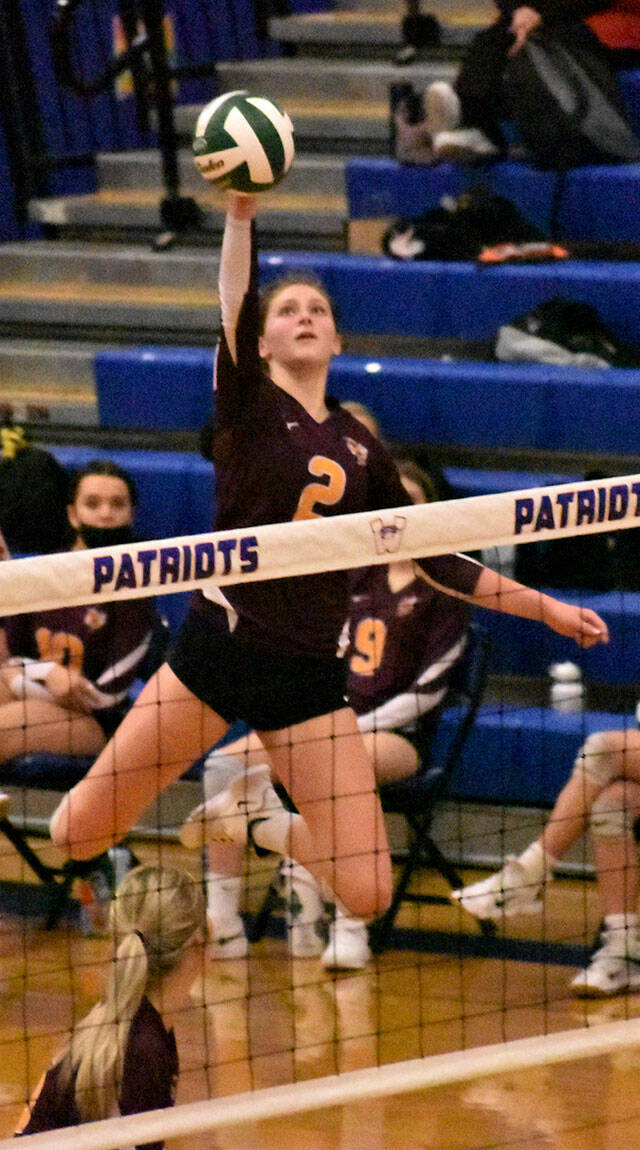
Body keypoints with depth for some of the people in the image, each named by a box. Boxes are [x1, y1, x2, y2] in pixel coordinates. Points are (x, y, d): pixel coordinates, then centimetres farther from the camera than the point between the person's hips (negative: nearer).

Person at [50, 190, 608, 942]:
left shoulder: (361, 449, 11)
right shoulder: (248, 408, -1)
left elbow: (437, 561, 19)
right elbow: (236, 309, -20)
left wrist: (548, 609, 18)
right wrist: (240, 213, -35)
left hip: (308, 672, 3)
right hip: (219, 647, -3)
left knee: (364, 896, -7)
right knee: (75, 835, -8)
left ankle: (259, 817, 24)